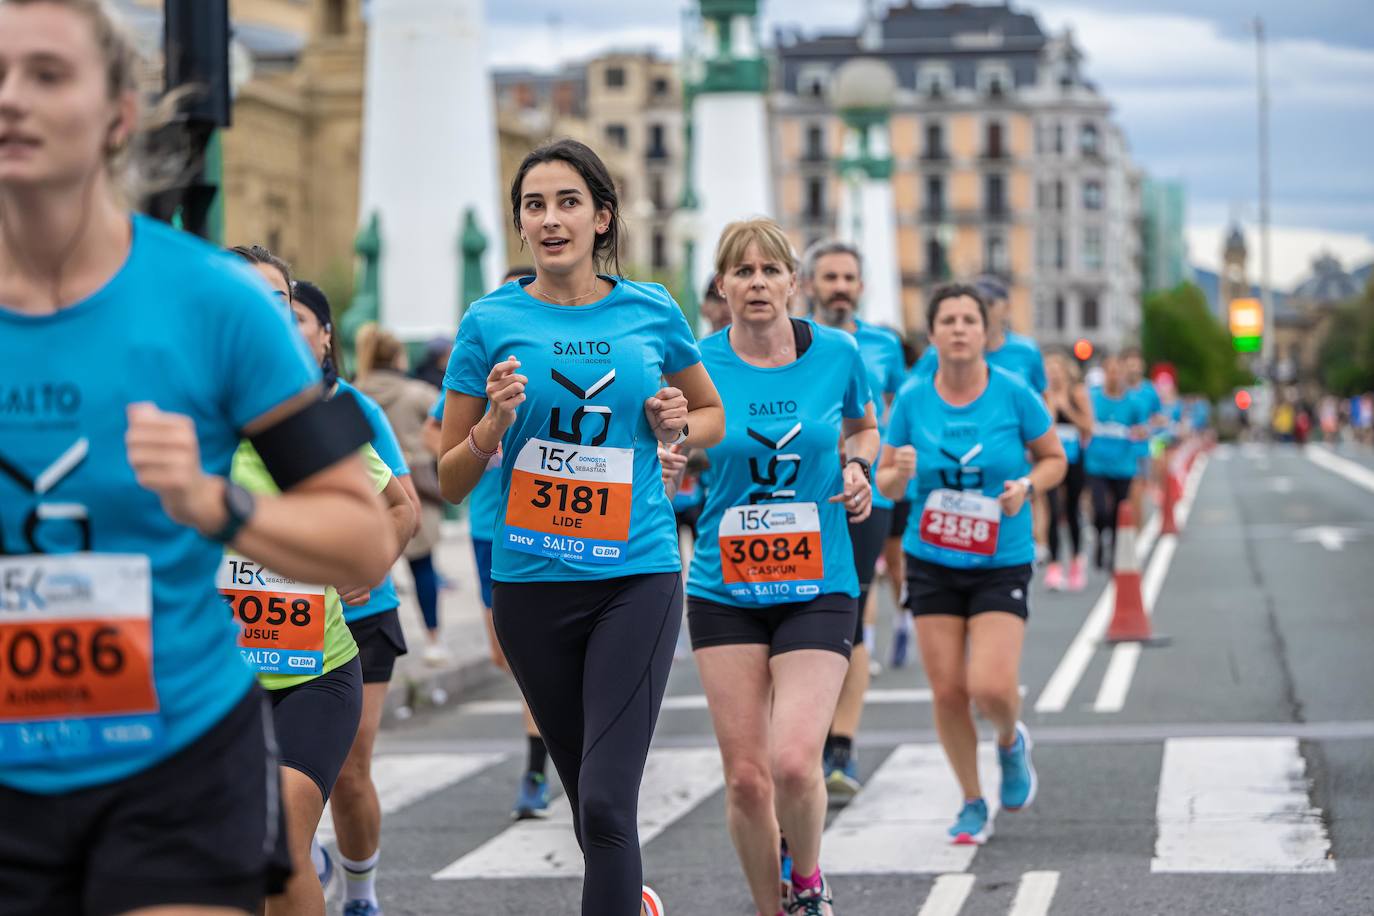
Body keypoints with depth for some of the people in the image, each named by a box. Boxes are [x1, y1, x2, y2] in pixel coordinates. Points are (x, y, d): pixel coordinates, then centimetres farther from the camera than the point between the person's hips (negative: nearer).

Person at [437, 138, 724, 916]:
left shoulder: (654, 311, 2)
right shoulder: (491, 322, -1)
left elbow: (713, 414, 20)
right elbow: (451, 482, 3)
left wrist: (678, 424, -2)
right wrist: (495, 424, -16)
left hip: (638, 576, -1)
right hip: (532, 585, 1)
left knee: (607, 801, -15)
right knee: (589, 798, 14)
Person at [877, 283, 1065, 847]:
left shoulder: (1013, 394, -8)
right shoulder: (912, 399, -3)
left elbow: (1054, 458, 5)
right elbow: (886, 484, 4)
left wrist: (1026, 486, -15)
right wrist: (899, 474, -19)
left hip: (1002, 563, -2)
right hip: (932, 563, 2)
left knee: (991, 688, -15)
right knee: (947, 691, 1)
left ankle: (1011, 742, 22)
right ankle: (973, 804, 21)